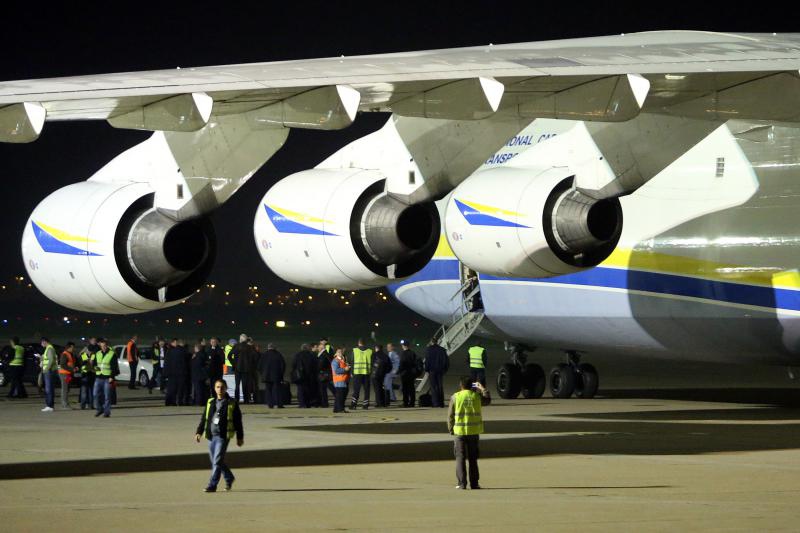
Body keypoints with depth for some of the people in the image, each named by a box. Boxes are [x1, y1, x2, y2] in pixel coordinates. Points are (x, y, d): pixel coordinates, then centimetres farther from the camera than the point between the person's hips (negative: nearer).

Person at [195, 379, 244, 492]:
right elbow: (203, 419, 12)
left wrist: (240, 437, 3)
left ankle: (212, 485, -11)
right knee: (214, 461, 13)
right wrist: (199, 432, 2)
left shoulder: (232, 403, 0)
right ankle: (229, 479, 33)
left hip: (223, 436, -5)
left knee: (217, 461, -12)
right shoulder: (210, 402, 11)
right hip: (211, 435, 5)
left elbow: (238, 422, 3)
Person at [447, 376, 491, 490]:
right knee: (473, 458, 10)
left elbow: (450, 415, -2)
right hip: (474, 431, 2)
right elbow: (487, 400, 20)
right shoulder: (476, 396, -1)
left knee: (460, 458, 3)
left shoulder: (455, 397, -5)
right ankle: (474, 483, 10)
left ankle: (462, 483, -4)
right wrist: (482, 389, 31)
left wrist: (451, 429, 9)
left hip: (459, 432, -2)